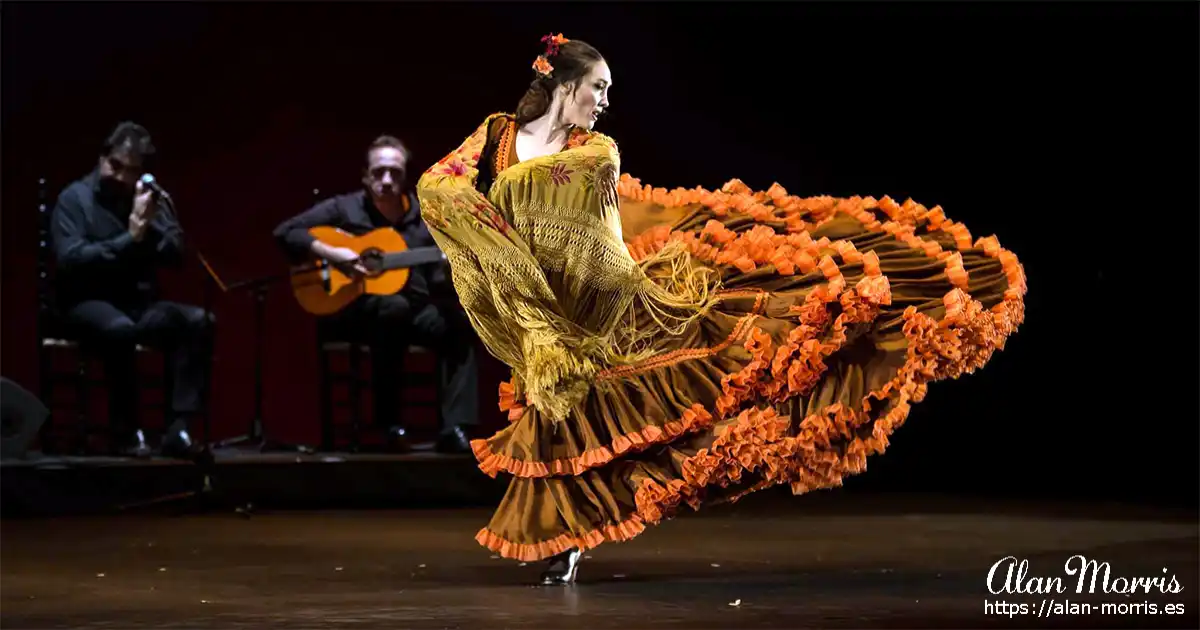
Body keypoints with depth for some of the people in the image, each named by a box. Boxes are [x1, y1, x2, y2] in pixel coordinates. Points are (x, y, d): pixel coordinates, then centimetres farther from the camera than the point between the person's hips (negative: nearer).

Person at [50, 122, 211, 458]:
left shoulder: (151, 201, 10)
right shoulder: (75, 198, -3)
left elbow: (176, 255, 1)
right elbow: (70, 259, -17)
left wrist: (148, 227, -16)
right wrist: (128, 240, -19)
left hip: (138, 303, 5)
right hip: (87, 302, -5)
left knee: (197, 321, -23)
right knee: (121, 329, -39)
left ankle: (179, 428, -26)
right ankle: (127, 430, -23)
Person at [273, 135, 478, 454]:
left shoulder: (424, 217, 8)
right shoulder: (344, 208, -1)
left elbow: (439, 283, 6)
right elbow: (285, 232, -7)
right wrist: (331, 254, -19)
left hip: (413, 310, 4)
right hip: (352, 310, -4)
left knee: (458, 323, -25)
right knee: (394, 306, -37)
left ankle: (455, 429, -28)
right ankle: (388, 422, -28)